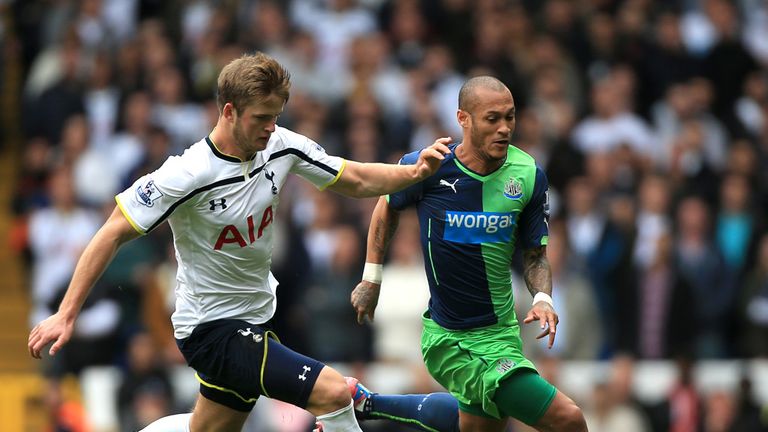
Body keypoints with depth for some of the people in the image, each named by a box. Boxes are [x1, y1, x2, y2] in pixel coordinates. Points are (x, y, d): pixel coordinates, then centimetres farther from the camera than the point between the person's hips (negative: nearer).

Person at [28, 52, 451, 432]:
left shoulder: (281, 146, -7)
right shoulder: (188, 175, -25)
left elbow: (356, 180, 4)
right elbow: (114, 233, -20)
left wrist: (415, 172, -15)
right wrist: (66, 315, -22)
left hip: (254, 318, 8)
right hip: (212, 327, -8)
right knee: (334, 392, -20)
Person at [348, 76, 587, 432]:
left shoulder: (529, 175, -5)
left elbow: (534, 254, 7)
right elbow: (387, 208, 9)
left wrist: (542, 298, -12)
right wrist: (371, 279, 11)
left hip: (499, 332, 5)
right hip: (448, 337, -5)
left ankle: (365, 402, 41)